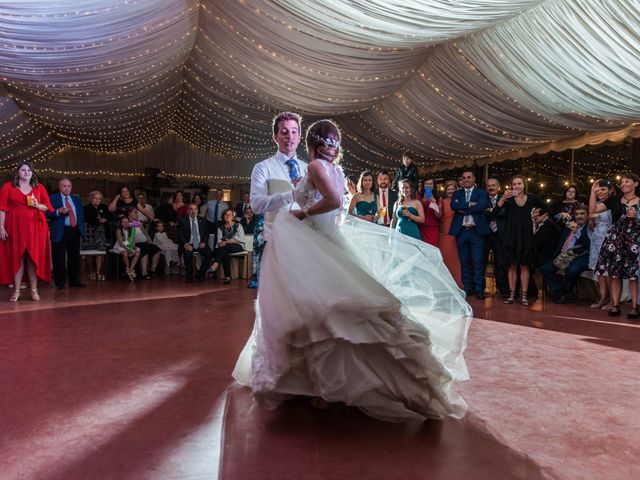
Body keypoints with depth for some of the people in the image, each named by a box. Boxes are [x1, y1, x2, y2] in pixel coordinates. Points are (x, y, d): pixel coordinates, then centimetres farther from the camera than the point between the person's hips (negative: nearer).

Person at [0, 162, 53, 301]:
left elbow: (48, 207, 12)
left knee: (34, 257, 1)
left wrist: (38, 206, -9)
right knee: (16, 257, 0)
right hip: (15, 227, -1)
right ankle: (16, 290, 5)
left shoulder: (39, 187, 10)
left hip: (35, 227, 1)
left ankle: (34, 290, 4)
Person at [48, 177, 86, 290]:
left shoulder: (76, 199, 17)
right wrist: (59, 211, -22)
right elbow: (48, 213, -7)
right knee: (59, 259, -1)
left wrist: (82, 229, 9)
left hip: (75, 231, 5)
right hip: (60, 232, -4)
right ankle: (60, 283, 7)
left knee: (75, 258, 10)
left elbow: (81, 215, 17)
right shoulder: (52, 198, 2)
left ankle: (74, 280, 19)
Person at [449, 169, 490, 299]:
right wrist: (470, 204, -13)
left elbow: (482, 206, -14)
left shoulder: (481, 193, 6)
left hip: (476, 231, -3)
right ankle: (467, 287, 15)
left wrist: (463, 209, -10)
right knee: (464, 262, 7)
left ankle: (479, 289, 3)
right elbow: (453, 206, -6)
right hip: (461, 231, 3)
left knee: (478, 262, -4)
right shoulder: (457, 194, 14)